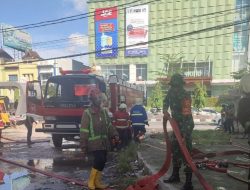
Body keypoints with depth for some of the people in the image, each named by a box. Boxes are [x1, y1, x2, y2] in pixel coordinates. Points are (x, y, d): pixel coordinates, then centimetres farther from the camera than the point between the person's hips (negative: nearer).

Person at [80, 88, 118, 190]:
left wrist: (115, 134, 0)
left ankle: (97, 182, 24)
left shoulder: (104, 111, 8)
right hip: (94, 143, -6)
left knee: (102, 161, 9)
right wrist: (83, 146, -11)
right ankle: (91, 181, 6)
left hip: (104, 142, 6)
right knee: (99, 160, -15)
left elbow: (109, 125, 14)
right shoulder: (87, 113, -10)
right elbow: (84, 131, -11)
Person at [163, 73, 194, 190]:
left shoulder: (185, 96, -23)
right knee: (175, 150, 17)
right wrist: (165, 111, -4)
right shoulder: (172, 92, 0)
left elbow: (187, 117, -28)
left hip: (185, 127, -8)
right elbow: (166, 101, 18)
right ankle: (175, 175, 32)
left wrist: (184, 136, -32)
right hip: (177, 125, 9)